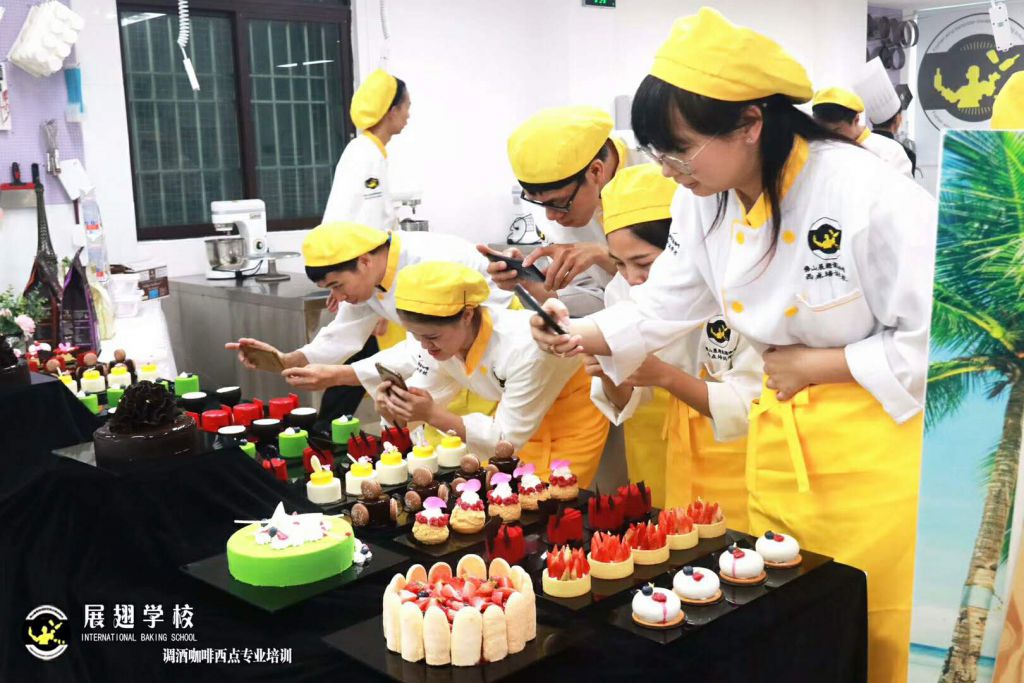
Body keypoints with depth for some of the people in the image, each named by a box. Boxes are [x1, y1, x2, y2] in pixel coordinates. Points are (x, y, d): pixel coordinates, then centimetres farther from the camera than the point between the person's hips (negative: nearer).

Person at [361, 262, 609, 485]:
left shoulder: (524, 347, -37)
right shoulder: (438, 335, -18)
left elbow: (509, 437, -27)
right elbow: (423, 401, -7)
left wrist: (433, 415, -34)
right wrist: (396, 408, -30)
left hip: (573, 416, -5)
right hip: (513, 414, 6)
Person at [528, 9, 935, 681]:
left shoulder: (875, 197, -23)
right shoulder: (705, 201, -2)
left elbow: (933, 341, -19)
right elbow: (665, 304, 5)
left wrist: (812, 365, -16)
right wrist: (582, 336, -10)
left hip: (880, 443, -6)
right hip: (777, 436, 6)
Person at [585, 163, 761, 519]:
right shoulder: (621, 290, -10)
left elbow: (751, 406, -22)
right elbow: (626, 402, -4)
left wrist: (666, 376, -34)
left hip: (733, 454, -4)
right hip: (659, 453, 4)